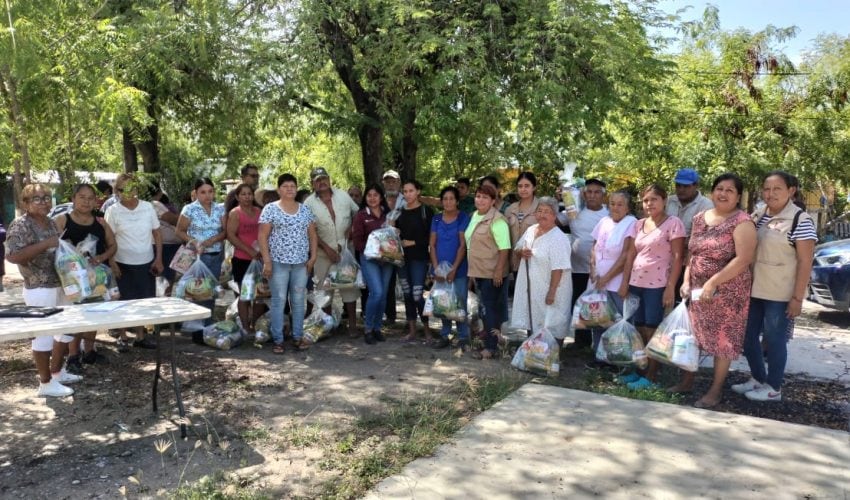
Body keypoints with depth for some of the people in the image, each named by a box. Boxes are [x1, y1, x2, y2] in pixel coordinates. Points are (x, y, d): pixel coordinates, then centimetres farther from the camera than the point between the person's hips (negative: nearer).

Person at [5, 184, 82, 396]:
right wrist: (45, 244, -25)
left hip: (61, 285, 9)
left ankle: (57, 371, 32)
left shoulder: (50, 223, 12)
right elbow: (13, 256, -23)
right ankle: (46, 383, 11)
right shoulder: (20, 225, -12)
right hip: (39, 289, -8)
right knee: (43, 334, 0)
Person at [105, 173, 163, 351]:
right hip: (124, 264, -3)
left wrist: (158, 259, -1)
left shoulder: (148, 207, 0)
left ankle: (140, 337, 25)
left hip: (147, 263, 3)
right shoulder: (113, 211, -7)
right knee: (126, 302, 7)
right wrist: (112, 263, -11)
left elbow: (157, 233, 4)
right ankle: (122, 337, 23)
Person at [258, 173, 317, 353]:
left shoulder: (305, 209, 10)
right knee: (278, 300, 0)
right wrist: (267, 261, -12)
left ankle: (297, 337, 18)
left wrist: (313, 257, 3)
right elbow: (262, 236, -5)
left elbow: (312, 235, 12)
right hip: (278, 262, -3)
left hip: (301, 263, 4)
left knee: (299, 300, 7)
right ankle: (278, 340, 8)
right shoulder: (270, 209, -2)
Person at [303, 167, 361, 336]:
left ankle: (352, 324, 9)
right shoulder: (309, 203, -6)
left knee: (350, 285, 1)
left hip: (345, 249, 1)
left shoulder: (343, 195, 0)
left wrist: (351, 230, -2)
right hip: (323, 252, -1)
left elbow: (357, 213, 13)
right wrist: (327, 248, -12)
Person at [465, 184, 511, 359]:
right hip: (478, 271, 8)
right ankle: (489, 342, 28)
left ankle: (491, 347, 6)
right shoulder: (475, 216, 11)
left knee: (490, 309, -2)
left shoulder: (497, 220, -16)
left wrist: (499, 271, -23)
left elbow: (504, 248, -20)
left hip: (492, 273, -8)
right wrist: (473, 270, 18)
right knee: (484, 308, 16)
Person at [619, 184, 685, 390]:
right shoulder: (638, 224, 11)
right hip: (636, 284, 6)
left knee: (653, 331, 0)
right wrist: (625, 282, 8)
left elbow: (678, 257, -10)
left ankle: (651, 376, 8)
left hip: (657, 286, -6)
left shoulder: (673, 223, -6)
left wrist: (670, 287, -15)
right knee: (640, 329, 11)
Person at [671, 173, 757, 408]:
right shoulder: (700, 218, 8)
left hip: (727, 291, -6)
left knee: (723, 339, 4)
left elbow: (743, 259, -20)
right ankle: (687, 381, 28)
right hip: (697, 289, 6)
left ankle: (716, 390, 17)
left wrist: (712, 283, -21)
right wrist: (686, 281, 2)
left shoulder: (741, 221, -12)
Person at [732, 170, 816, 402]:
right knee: (747, 337, 13)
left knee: (774, 340, 4)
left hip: (779, 294, -7)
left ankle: (773, 388, 20)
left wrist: (797, 298, -16)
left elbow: (805, 262, -13)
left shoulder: (800, 220, -11)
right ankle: (757, 379, 32)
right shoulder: (757, 216, 8)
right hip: (753, 290, 7)